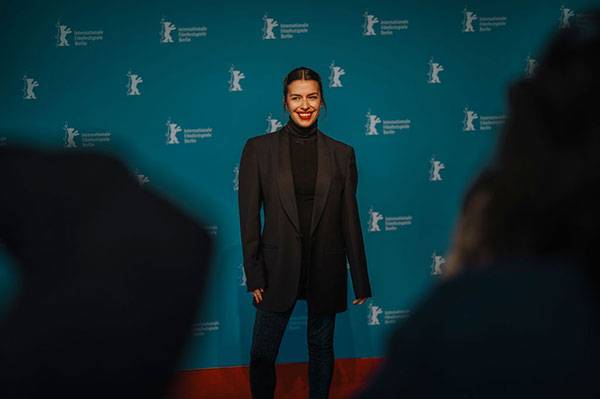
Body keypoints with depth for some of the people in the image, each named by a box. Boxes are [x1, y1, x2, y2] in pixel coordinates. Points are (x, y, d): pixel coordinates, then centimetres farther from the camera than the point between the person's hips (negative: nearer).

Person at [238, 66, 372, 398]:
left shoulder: (342, 154, 1)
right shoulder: (258, 148, -3)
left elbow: (350, 219, 3)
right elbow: (249, 216, -3)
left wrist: (360, 280, 4)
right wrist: (254, 275, -6)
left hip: (326, 269, 1)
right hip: (278, 268, -1)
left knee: (321, 348, 16)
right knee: (262, 354, 6)